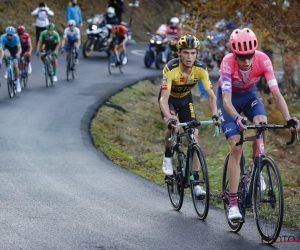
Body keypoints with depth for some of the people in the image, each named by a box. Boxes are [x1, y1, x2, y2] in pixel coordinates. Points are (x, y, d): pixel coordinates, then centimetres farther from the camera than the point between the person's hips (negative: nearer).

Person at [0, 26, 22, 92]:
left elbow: (19, 48, -41)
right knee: (6, 55, -30)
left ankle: (18, 83, 1)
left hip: (14, 49, -3)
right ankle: (7, 69, -3)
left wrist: (18, 54, -61)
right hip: (7, 48, 3)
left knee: (15, 66, -12)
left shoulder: (16, 37, -35)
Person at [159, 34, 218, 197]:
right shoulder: (171, 68, -35)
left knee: (194, 134, -9)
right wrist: (169, 118, -57)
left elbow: (211, 95, -27)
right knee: (173, 126, -31)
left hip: (185, 99, 3)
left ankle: (195, 181, -4)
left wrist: (215, 115, -44)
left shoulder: (200, 69, -26)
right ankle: (167, 158, -1)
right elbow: (164, 98, -41)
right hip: (169, 98, -3)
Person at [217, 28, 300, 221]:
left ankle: (255, 169, -6)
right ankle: (233, 203, -11)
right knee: (236, 146, -14)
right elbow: (226, 100, -42)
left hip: (249, 94, 2)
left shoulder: (263, 60, -30)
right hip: (229, 96, -2)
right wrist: (237, 119, -61)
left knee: (261, 122, -31)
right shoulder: (228, 62, -35)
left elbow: (276, 93, -33)